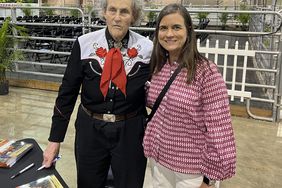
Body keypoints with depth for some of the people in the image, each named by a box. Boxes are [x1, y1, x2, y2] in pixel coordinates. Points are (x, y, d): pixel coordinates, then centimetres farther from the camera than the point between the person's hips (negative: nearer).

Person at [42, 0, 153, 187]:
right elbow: (68, 91, -4)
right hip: (90, 129, 1)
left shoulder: (147, 48, -8)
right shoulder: (84, 44, -8)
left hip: (130, 131, 0)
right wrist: (55, 139, -3)